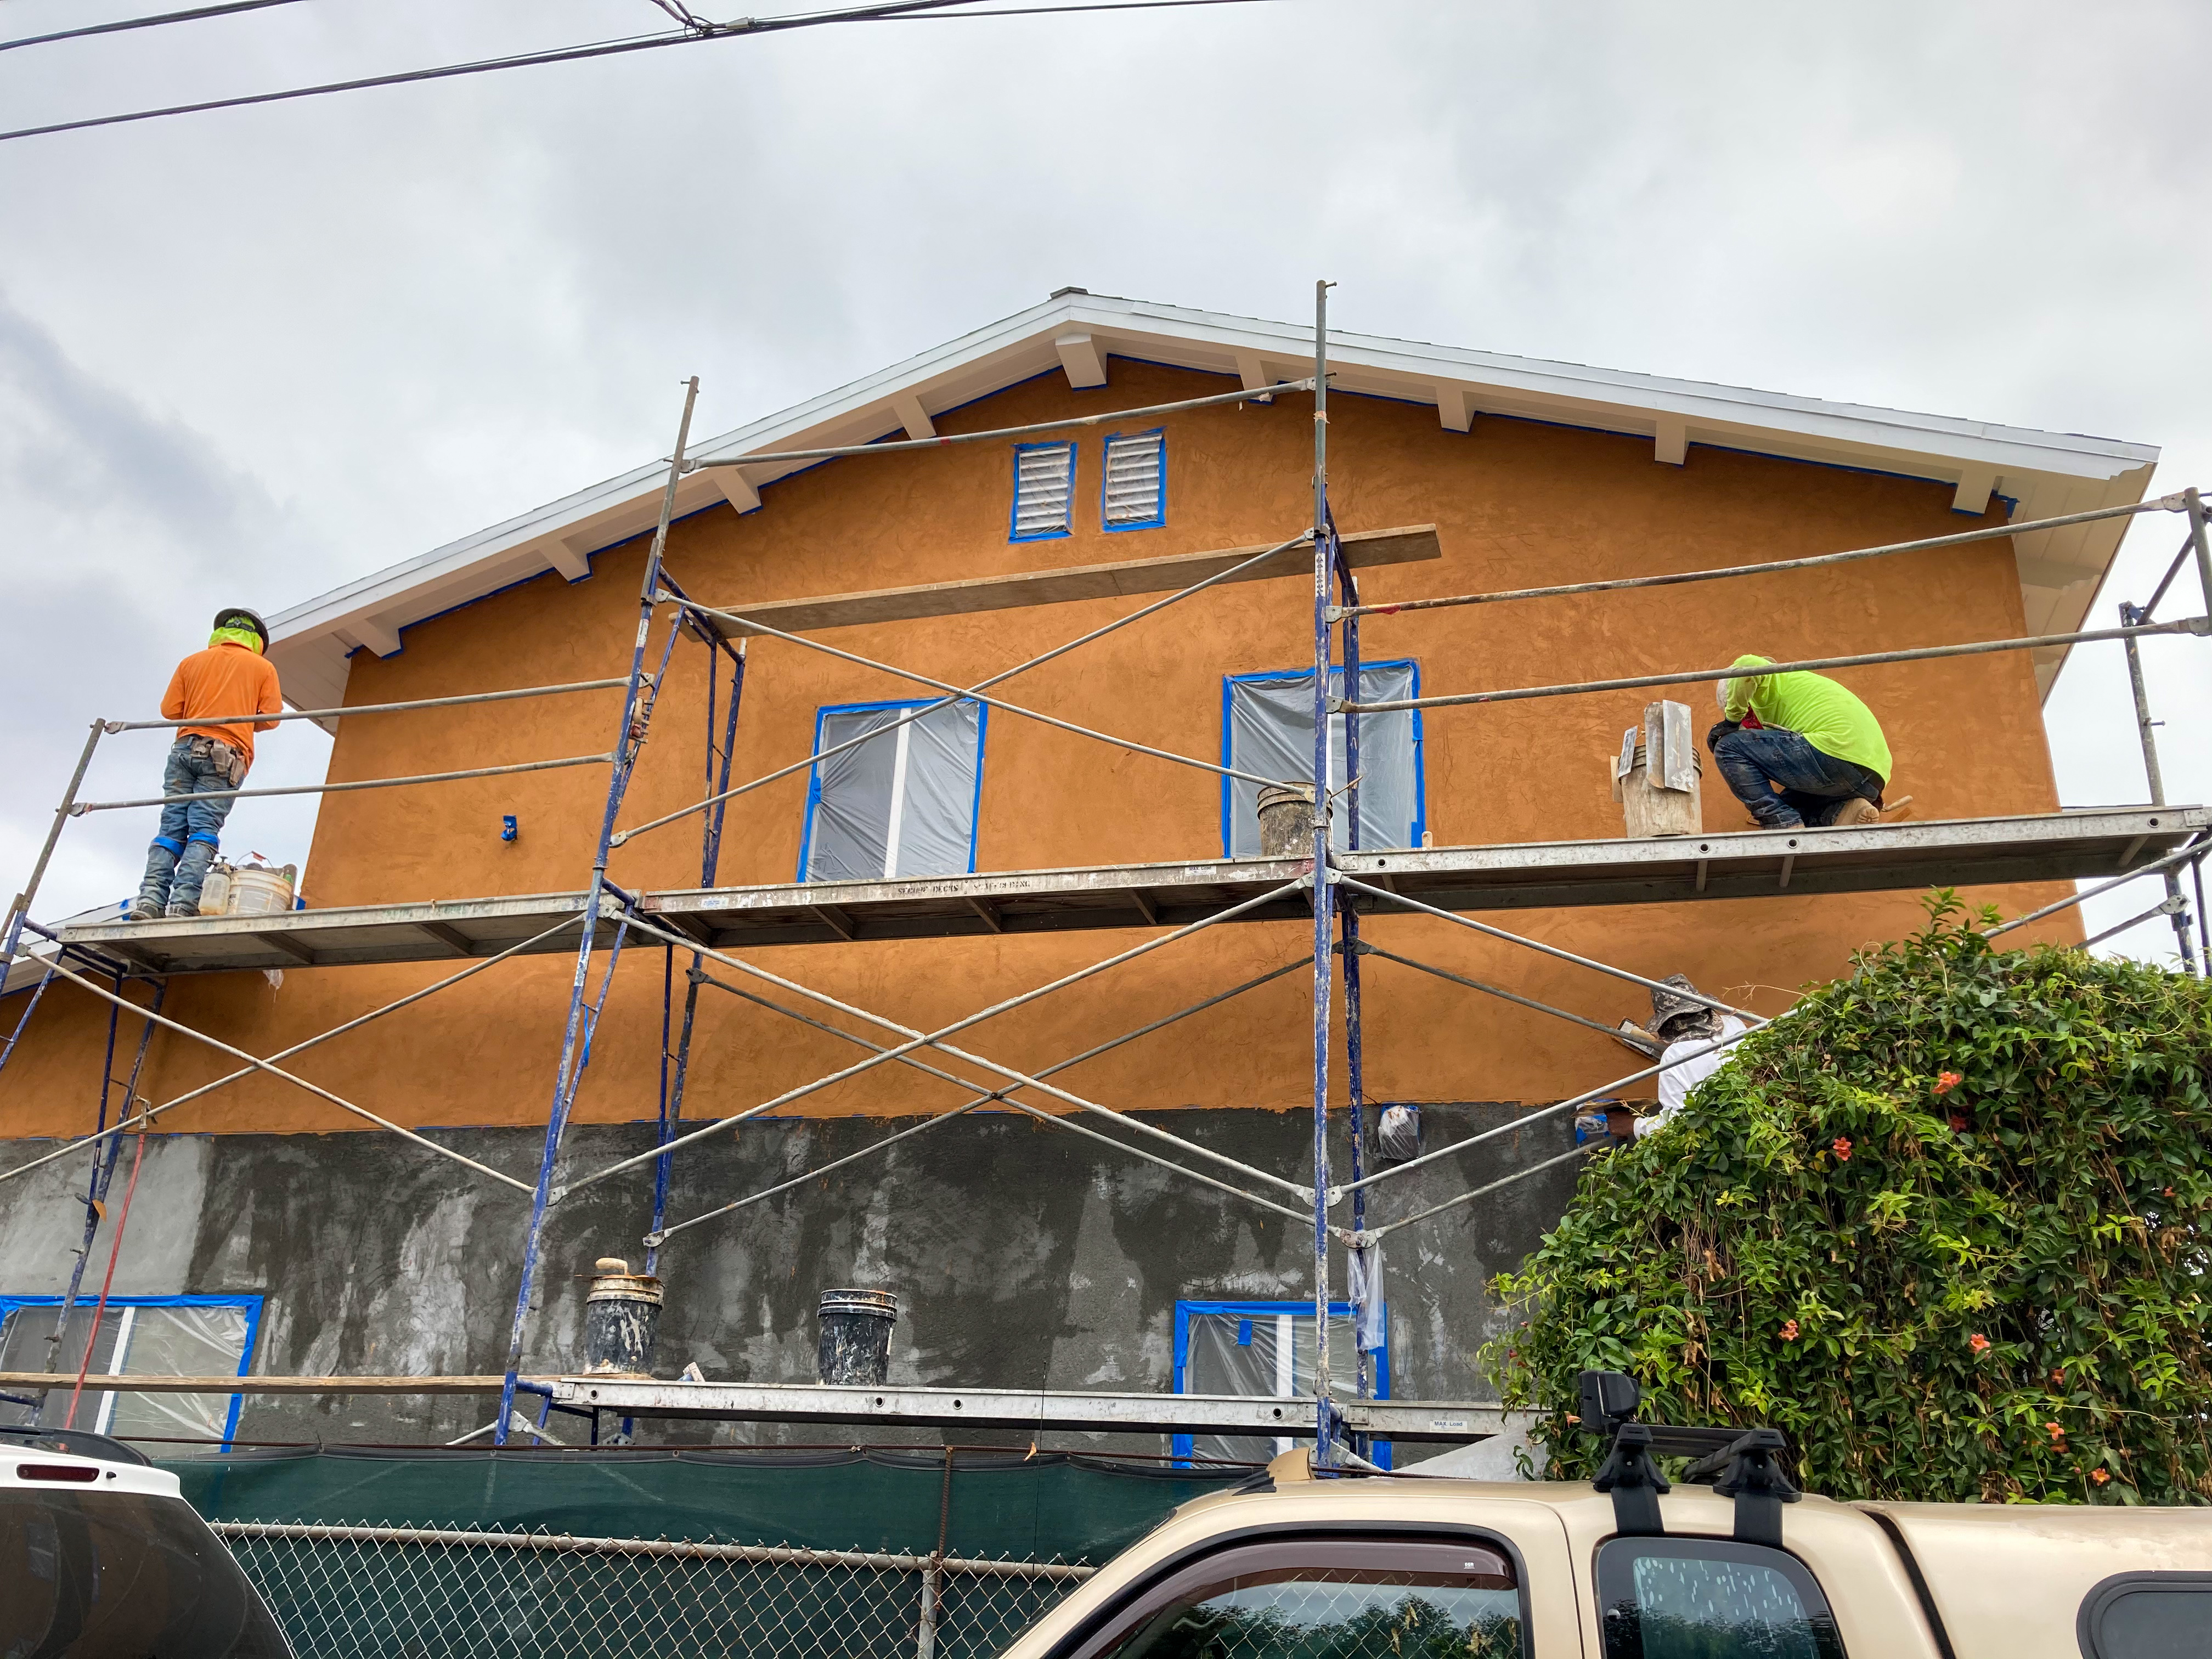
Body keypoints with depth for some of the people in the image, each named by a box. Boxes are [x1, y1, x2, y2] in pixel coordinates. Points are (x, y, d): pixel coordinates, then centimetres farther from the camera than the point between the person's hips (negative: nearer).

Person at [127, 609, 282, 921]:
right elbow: (270, 718, 5)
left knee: (171, 828, 0)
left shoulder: (192, 662, 18)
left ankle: (151, 900, -14)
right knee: (203, 830, -10)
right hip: (226, 756, -3)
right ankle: (183, 903, -23)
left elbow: (169, 710, 12)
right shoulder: (263, 667, 11)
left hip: (186, 749, 3)